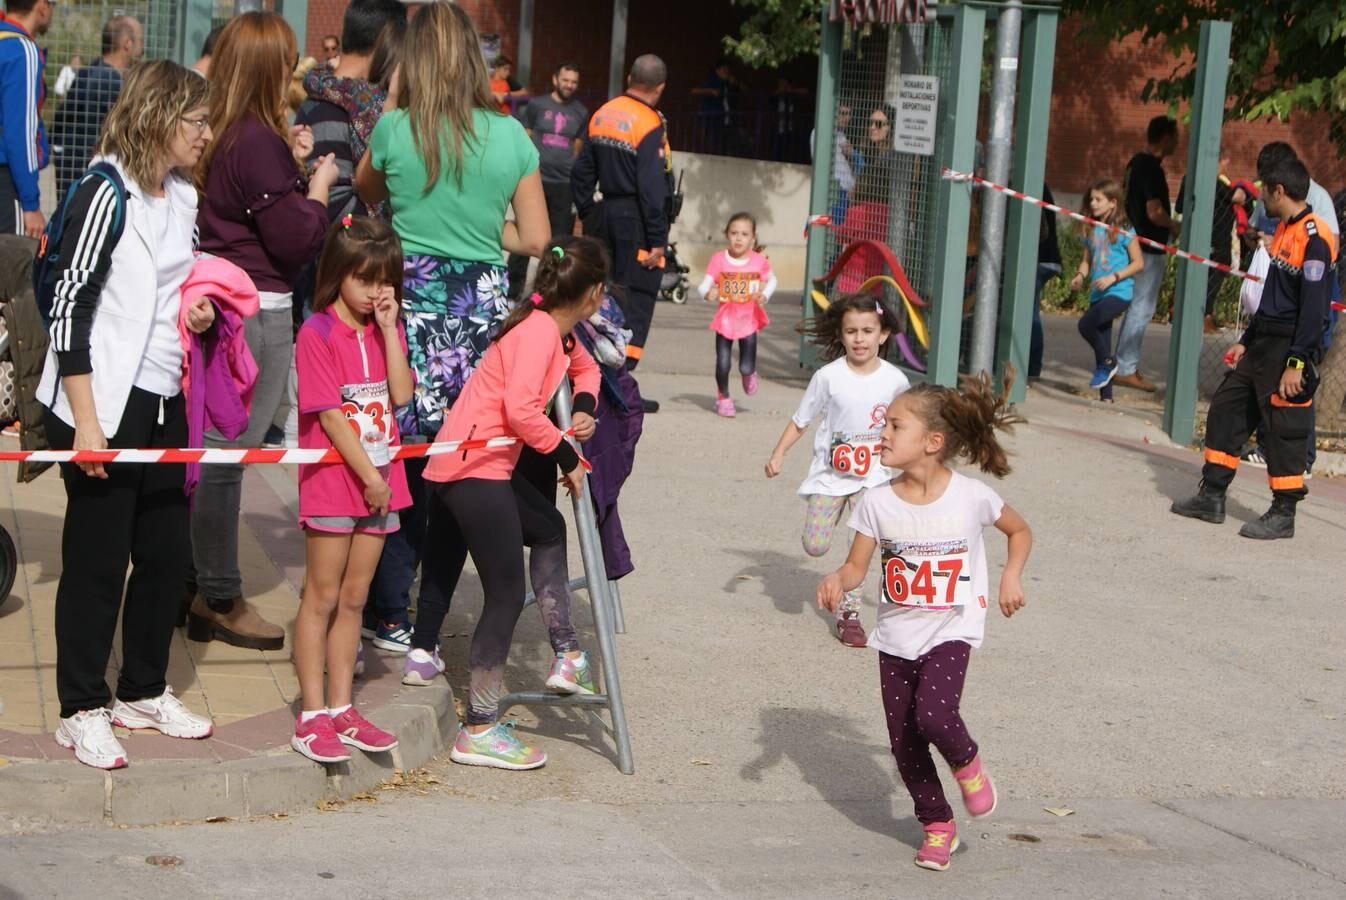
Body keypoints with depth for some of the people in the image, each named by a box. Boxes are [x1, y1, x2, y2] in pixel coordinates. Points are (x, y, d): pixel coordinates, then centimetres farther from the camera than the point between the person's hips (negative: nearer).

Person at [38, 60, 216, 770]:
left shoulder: (182, 197, 11)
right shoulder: (106, 195, -13)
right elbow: (70, 309, -15)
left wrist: (195, 312, 3)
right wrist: (86, 421, -18)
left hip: (164, 403, 8)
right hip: (104, 404, -8)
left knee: (167, 553, 12)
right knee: (97, 561, -1)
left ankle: (143, 692, 27)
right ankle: (81, 712, 9)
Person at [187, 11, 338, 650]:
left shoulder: (216, 134, 8)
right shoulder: (258, 141, -17)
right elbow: (296, 239, -14)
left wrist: (290, 163, 14)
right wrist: (318, 185, 1)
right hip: (257, 310, -9)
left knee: (209, 451, 15)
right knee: (228, 453, -2)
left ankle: (194, 584, 24)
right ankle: (220, 601, 6)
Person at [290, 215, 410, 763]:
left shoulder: (385, 329, 10)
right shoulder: (318, 333, -10)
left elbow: (401, 394, -3)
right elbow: (330, 414, -14)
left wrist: (389, 328, -8)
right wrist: (368, 475, -14)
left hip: (379, 480, 6)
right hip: (332, 481, -6)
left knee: (354, 597, 11)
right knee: (322, 597, -1)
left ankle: (341, 709, 18)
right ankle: (312, 717, 4)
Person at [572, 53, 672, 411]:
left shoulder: (603, 114, 8)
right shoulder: (650, 124, -14)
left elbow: (581, 173, 14)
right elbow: (652, 186, -17)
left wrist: (586, 215, 22)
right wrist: (658, 240, -14)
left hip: (604, 216, 7)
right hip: (635, 221, -7)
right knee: (636, 302, -3)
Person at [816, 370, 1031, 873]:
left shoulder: (971, 497, -13)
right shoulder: (878, 501, -8)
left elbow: (1020, 531, 6)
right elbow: (858, 564, -4)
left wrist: (1011, 576, -7)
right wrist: (838, 580, -25)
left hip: (951, 630, -3)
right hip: (896, 637, 4)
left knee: (933, 714, -26)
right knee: (904, 741, 7)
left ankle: (967, 762, 8)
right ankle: (937, 825, 28)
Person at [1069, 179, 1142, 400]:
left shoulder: (1123, 230, -7)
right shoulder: (1091, 230, 11)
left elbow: (1138, 263, -6)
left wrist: (1113, 277, -16)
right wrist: (1080, 276, -2)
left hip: (1119, 292, -7)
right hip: (1097, 293, 7)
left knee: (1086, 324, -25)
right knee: (1102, 342, 8)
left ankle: (1107, 363, -3)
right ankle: (1105, 395, 14)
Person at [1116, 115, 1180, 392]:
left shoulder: (1136, 162, 11)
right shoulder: (1152, 169, -19)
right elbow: (1155, 212, -24)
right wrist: (1175, 225, -4)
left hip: (1136, 242, 10)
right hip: (1150, 248, -10)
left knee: (1136, 307, 15)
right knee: (1141, 309, -5)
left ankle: (1125, 365, 18)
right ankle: (1126, 369, -3)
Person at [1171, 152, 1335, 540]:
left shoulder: (1314, 237, -17)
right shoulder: (1284, 230, 14)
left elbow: (1313, 306, -20)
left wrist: (1296, 363, -22)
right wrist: (1245, 342, 21)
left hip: (1290, 349, -10)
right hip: (1263, 344, 10)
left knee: (1285, 428, -3)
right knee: (1226, 410, 13)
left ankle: (1283, 514, 7)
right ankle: (1211, 497, 21)